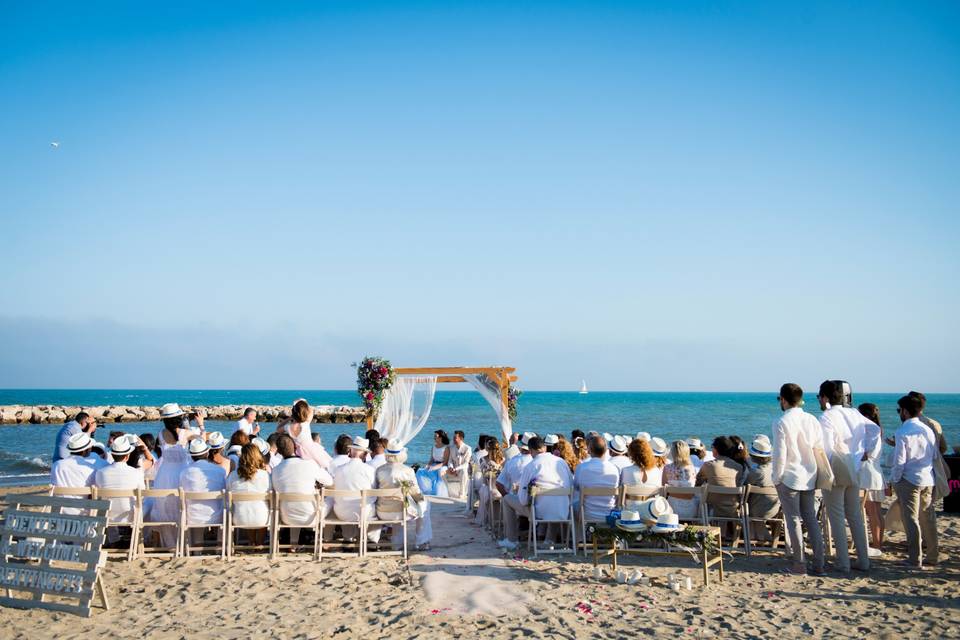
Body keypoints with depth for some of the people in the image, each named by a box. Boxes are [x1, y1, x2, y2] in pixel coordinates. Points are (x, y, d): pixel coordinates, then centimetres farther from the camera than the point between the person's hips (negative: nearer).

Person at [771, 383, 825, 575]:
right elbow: (820, 448, 6)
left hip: (789, 477, -5)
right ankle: (818, 564, 10)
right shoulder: (812, 420, 4)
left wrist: (776, 478, -3)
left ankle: (799, 563, 6)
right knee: (811, 520, 10)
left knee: (793, 520, 3)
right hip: (809, 477, 5)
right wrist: (815, 474, 14)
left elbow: (780, 454, -14)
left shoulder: (781, 422, -12)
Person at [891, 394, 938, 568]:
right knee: (928, 519, 13)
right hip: (928, 480, 6)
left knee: (911, 519, -1)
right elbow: (935, 455, 13)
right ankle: (932, 556, 19)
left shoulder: (902, 432, -12)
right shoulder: (929, 430, 8)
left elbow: (899, 460, -14)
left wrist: (894, 480, -3)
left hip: (909, 480, -6)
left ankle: (915, 559, -1)